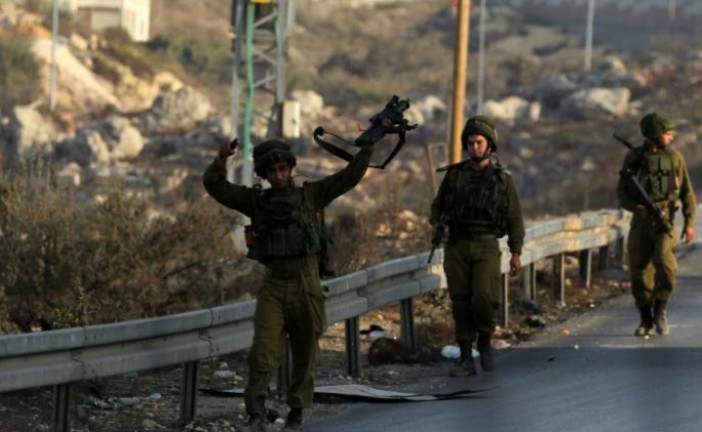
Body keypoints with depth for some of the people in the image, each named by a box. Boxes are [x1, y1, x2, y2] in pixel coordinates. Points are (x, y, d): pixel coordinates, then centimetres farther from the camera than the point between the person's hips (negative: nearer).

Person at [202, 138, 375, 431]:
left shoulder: (310, 195, 7)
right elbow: (214, 185, 9)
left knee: (304, 354, 7)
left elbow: (350, 177, 4)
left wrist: (367, 148, -7)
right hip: (273, 286, 0)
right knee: (263, 352, -14)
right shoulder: (256, 200, 10)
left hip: (306, 285, 0)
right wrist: (221, 160, -9)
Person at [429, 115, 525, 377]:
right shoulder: (454, 174, 7)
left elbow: (515, 218, 3)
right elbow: (438, 205, 16)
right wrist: (436, 220, -7)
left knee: (484, 296, -20)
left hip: (486, 247, -2)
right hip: (456, 246, 2)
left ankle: (485, 341, 6)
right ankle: (466, 360, 5)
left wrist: (516, 253, -3)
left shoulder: (503, 179, 2)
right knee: (461, 303, -1)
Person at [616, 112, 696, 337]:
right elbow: (622, 191, 1)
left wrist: (689, 223, -6)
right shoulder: (633, 158, -1)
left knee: (665, 265, -20)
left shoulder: (674, 157, 0)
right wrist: (638, 208, -18)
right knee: (640, 271, -1)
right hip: (640, 222, 1)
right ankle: (646, 320, 16)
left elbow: (687, 192, 3)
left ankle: (660, 312, 1)